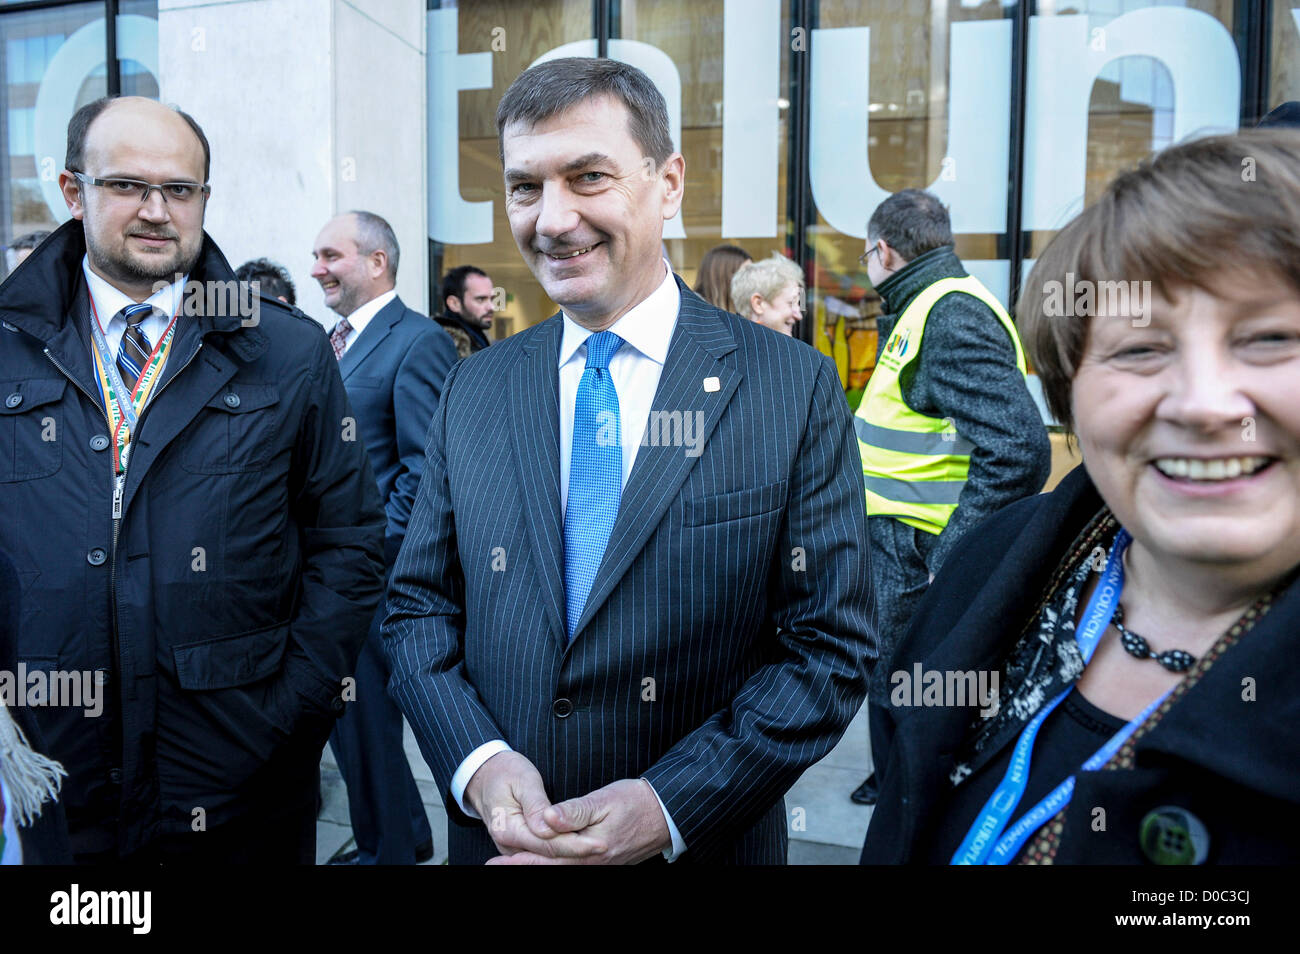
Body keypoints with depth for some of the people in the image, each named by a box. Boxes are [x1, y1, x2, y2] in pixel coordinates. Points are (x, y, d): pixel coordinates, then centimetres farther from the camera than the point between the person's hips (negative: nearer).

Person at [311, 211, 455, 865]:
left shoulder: (418, 341, -14)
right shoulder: (332, 340, 14)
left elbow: (425, 471, -19)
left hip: (369, 569, -9)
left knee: (364, 712, 4)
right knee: (340, 707, 17)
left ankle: (388, 849, 26)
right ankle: (407, 834, 36)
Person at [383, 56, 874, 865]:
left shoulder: (796, 389, -11)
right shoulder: (472, 392, -1)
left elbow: (832, 646, -11)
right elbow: (419, 606, 3)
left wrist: (671, 803, -19)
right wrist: (475, 759, -13)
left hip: (702, 839, -2)